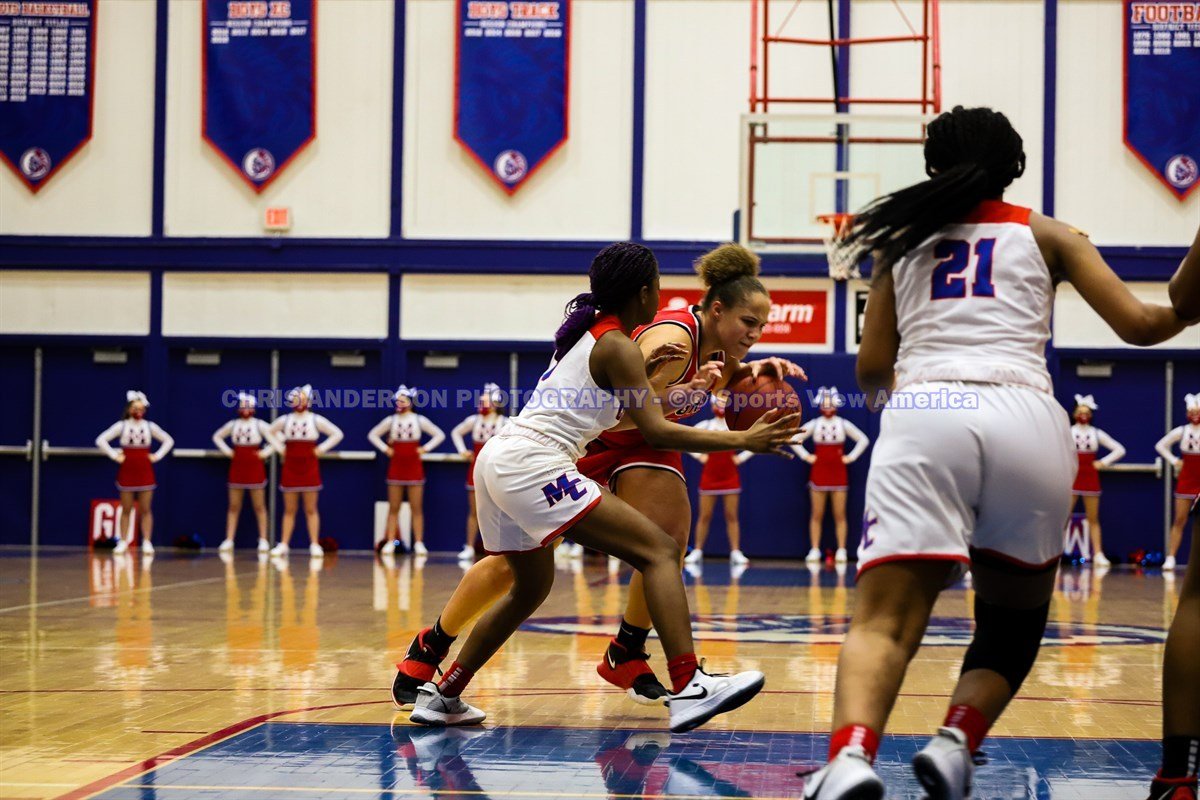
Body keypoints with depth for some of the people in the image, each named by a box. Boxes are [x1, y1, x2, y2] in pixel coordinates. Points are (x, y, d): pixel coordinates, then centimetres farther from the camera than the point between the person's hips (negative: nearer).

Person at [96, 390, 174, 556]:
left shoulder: (150, 426, 5)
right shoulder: (122, 426, 0)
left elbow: (169, 440, 13)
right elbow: (101, 440, -4)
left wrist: (157, 456, 3)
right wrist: (115, 456, -8)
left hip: (145, 472, 1)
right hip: (126, 472, -1)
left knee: (145, 510, 0)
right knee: (126, 510, 2)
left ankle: (147, 542, 2)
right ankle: (123, 542, 7)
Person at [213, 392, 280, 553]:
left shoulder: (259, 425, -4)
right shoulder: (232, 424, 6)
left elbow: (276, 439, -7)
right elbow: (217, 436, 18)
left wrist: (265, 453, -9)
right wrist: (227, 451, 7)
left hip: (255, 468, -3)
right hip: (237, 468, 3)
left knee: (259, 506, 1)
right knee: (234, 506, 4)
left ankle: (263, 540, 6)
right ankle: (228, 540, 5)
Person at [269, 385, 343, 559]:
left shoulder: (316, 420, 0)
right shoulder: (285, 420, 6)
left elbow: (337, 434, 3)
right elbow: (270, 431, 23)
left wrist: (321, 449, -4)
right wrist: (280, 448, 11)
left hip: (309, 467, -2)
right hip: (290, 467, 2)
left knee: (311, 509, 0)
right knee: (289, 510, 5)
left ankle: (314, 545, 1)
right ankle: (283, 545, 7)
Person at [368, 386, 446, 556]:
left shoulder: (419, 420, 1)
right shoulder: (391, 420, 4)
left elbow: (439, 435, 4)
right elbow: (373, 435, 11)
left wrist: (425, 448, -4)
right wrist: (385, 449, 0)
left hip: (414, 467, -1)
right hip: (395, 467, 1)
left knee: (417, 508, -1)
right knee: (393, 508, 2)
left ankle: (419, 543, 1)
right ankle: (390, 542, 3)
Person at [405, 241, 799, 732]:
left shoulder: (587, 331, 21)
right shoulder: (618, 347, -5)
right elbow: (656, 432, -11)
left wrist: (645, 373, 24)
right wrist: (743, 440, -11)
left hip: (498, 459, 10)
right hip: (531, 465, -10)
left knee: (531, 587, 28)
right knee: (659, 550, -12)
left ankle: (442, 697, 30)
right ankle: (688, 688, -26)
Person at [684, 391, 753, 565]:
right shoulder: (705, 425, 3)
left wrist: (741, 457, -2)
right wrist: (699, 456, -1)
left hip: (730, 477, 0)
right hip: (709, 476, 0)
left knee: (731, 516, -1)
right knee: (704, 516, 1)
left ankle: (735, 552, -1)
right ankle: (697, 551, 6)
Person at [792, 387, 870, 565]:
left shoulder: (843, 424, 3)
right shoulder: (814, 424, 3)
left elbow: (863, 440, 6)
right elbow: (795, 439, 4)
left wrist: (851, 457, 0)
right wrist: (806, 456, -2)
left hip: (838, 473, 0)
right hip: (819, 473, 0)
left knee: (840, 515, -1)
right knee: (817, 515, 1)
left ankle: (841, 550, 2)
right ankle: (814, 550, 4)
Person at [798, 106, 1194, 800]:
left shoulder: (902, 240, 24)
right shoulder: (1046, 235, 21)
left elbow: (872, 370, 20)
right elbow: (1140, 325, 14)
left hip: (921, 415, 0)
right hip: (1023, 419, 0)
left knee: (885, 619, -11)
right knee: (1014, 618, 19)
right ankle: (957, 741, -7)